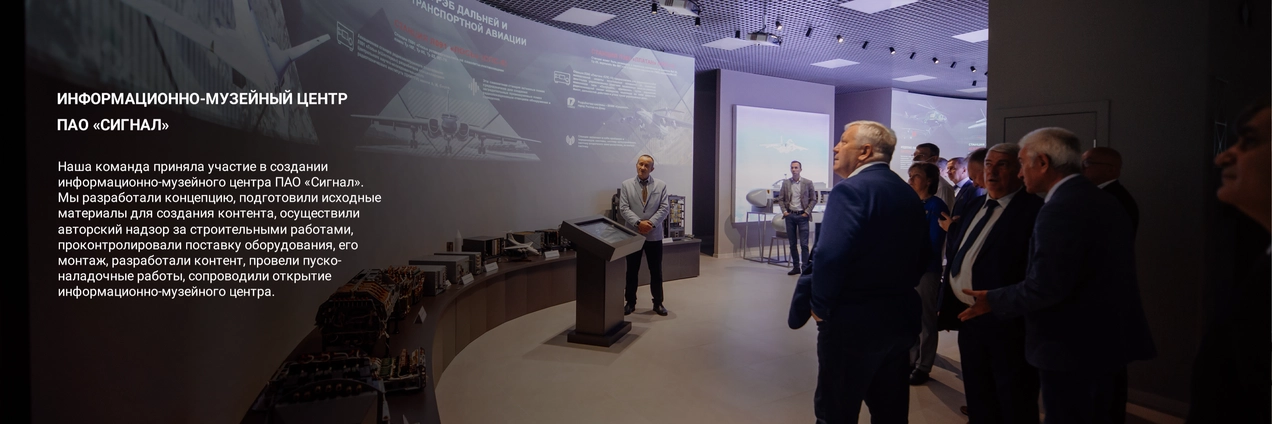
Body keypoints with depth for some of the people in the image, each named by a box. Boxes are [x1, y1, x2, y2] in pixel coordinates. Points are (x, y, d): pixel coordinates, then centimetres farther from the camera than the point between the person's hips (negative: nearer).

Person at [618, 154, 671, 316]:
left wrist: (651, 223, -16)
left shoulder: (661, 185, 4)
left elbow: (665, 208, -4)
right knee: (632, 271, 8)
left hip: (654, 235, 0)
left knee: (656, 271, 7)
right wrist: (638, 223, -18)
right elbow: (623, 208, -5)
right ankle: (630, 303, 20)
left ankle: (658, 303, 18)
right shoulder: (626, 185, 3)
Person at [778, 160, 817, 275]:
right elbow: (780, 198, 10)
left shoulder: (808, 183, -1)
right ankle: (795, 267, 15)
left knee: (804, 243, -4)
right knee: (792, 243, 7)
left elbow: (813, 199, 2)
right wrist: (784, 211, -2)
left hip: (802, 215, -3)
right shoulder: (785, 183, 5)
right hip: (790, 215, 3)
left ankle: (805, 267, 2)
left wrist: (807, 212, -6)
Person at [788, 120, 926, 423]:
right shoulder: (909, 194, 9)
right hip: (900, 317, 9)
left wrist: (819, 306, -15)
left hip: (853, 321, -8)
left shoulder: (850, 190, -17)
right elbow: (921, 255, 13)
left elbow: (829, 257, -27)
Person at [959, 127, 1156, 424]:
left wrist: (993, 301, -13)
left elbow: (1045, 286, -26)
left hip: (1074, 349, -9)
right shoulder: (1104, 200, 9)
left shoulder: (1060, 209, -22)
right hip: (1109, 341, 9)